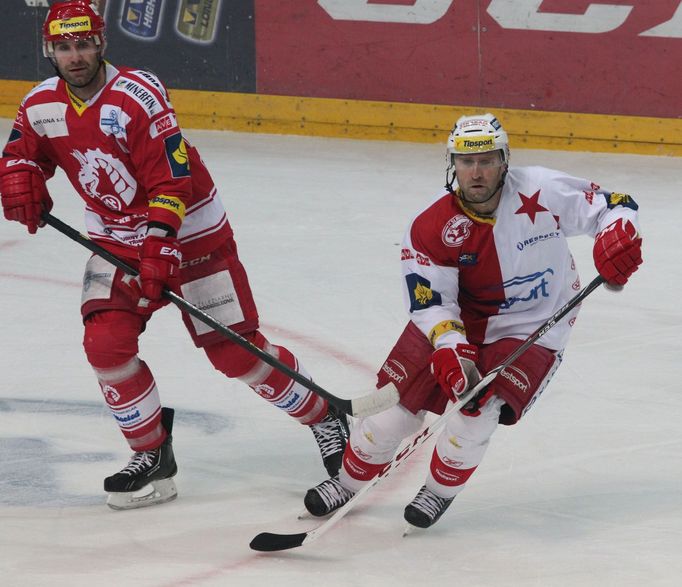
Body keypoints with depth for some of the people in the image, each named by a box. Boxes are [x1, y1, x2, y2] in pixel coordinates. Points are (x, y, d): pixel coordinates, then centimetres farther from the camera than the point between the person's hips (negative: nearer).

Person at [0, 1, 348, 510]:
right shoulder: (42, 106, -5)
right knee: (106, 343, -14)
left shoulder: (137, 95, -24)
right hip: (116, 236, 5)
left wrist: (159, 247, -33)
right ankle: (152, 454, 2)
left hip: (189, 232, -5)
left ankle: (326, 418, 16)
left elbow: (172, 177, -26)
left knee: (234, 349, -4)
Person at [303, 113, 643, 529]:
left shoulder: (541, 192, -21)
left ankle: (441, 490, 7)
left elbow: (609, 206, -14)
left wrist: (617, 237, -36)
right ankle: (349, 481, 23)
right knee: (398, 401, -4)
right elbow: (430, 302, -16)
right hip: (455, 319, 2)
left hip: (531, 328, -2)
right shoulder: (432, 227, -16)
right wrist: (451, 347, -33)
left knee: (479, 408, -22)